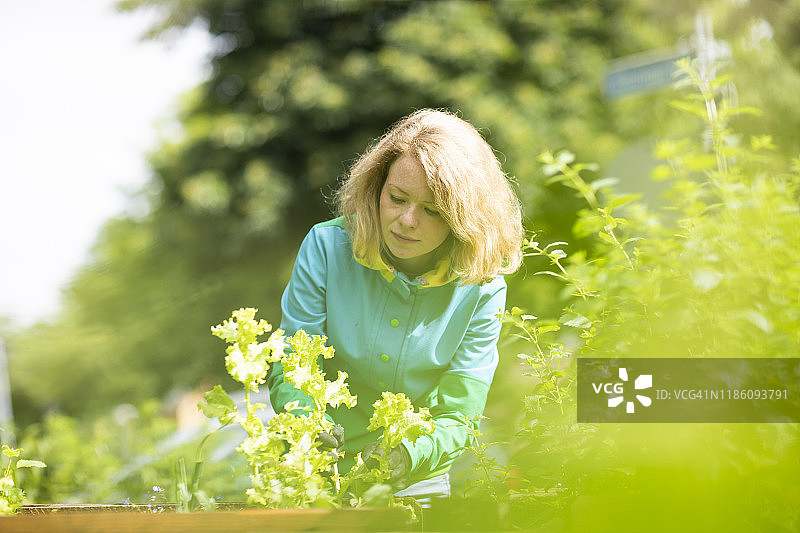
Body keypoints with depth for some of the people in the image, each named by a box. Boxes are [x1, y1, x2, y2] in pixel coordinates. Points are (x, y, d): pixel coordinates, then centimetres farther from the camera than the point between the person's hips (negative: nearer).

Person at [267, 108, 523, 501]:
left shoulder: (481, 289, -9)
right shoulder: (326, 248, -9)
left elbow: (456, 415, -10)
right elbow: (289, 370, -7)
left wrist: (407, 454, -32)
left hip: (423, 478, 1)